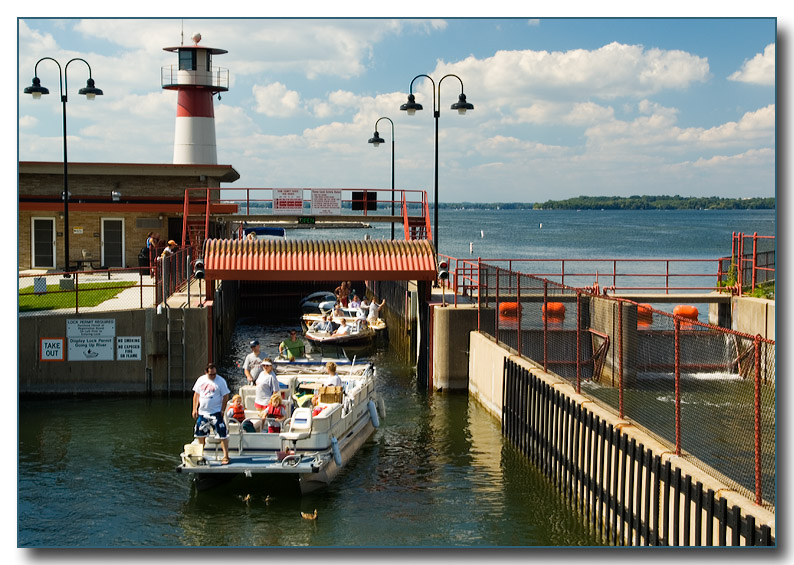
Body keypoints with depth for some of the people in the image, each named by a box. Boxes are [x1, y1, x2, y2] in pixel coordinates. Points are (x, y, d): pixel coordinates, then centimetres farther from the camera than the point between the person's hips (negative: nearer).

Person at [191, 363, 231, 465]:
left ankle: (226, 456, -5)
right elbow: (196, 394, 13)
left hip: (216, 412, -5)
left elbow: (225, 396, -7)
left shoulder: (221, 381, -8)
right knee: (200, 434, 14)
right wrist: (195, 409, 9)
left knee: (222, 435, -10)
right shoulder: (201, 380, 6)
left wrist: (222, 410, -12)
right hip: (202, 412, 5)